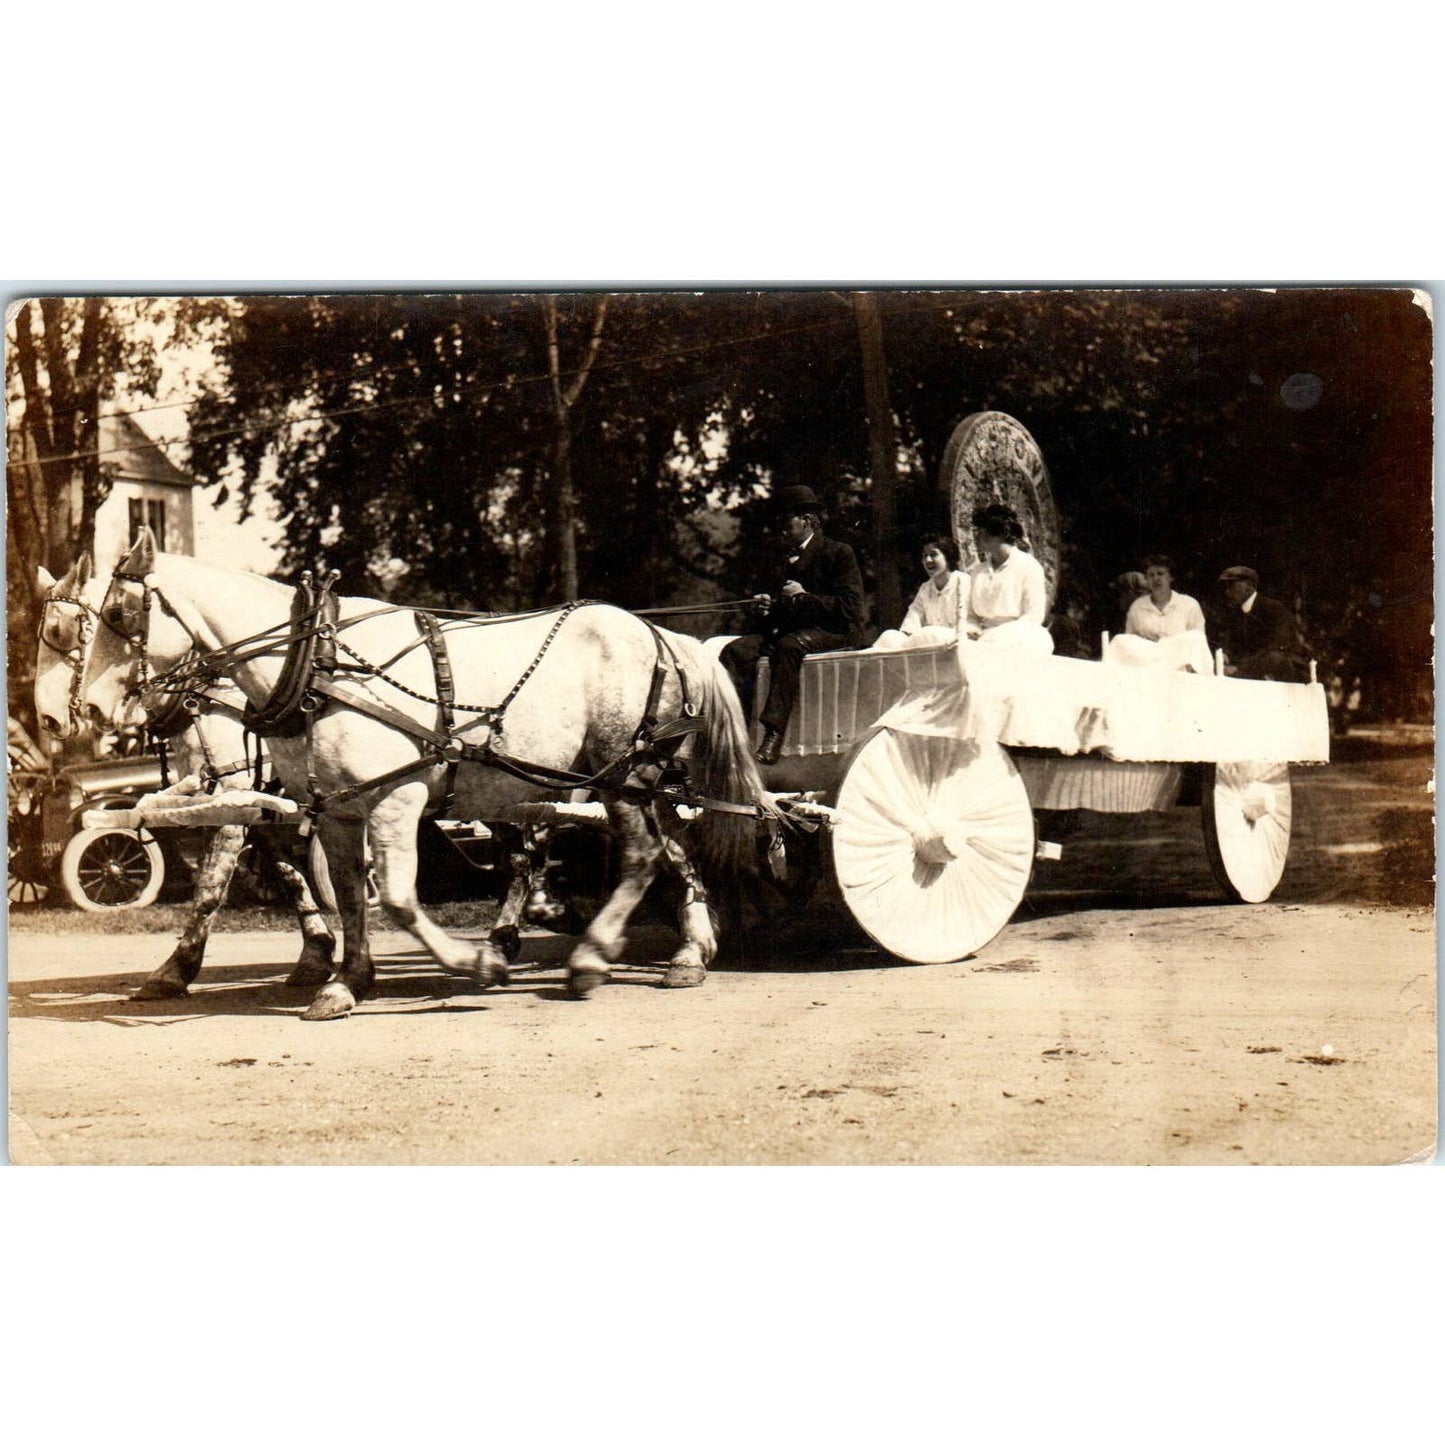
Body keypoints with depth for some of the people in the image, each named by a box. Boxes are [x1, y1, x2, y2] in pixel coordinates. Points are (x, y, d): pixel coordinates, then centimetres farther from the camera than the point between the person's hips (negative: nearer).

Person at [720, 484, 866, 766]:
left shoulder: (839, 553, 1)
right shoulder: (788, 557, 25)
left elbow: (849, 608, -10)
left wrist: (804, 596, -15)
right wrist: (770, 605, 7)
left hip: (834, 632, -7)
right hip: (787, 629, 7)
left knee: (789, 645, -39)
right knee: (737, 649, -20)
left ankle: (773, 736, -47)